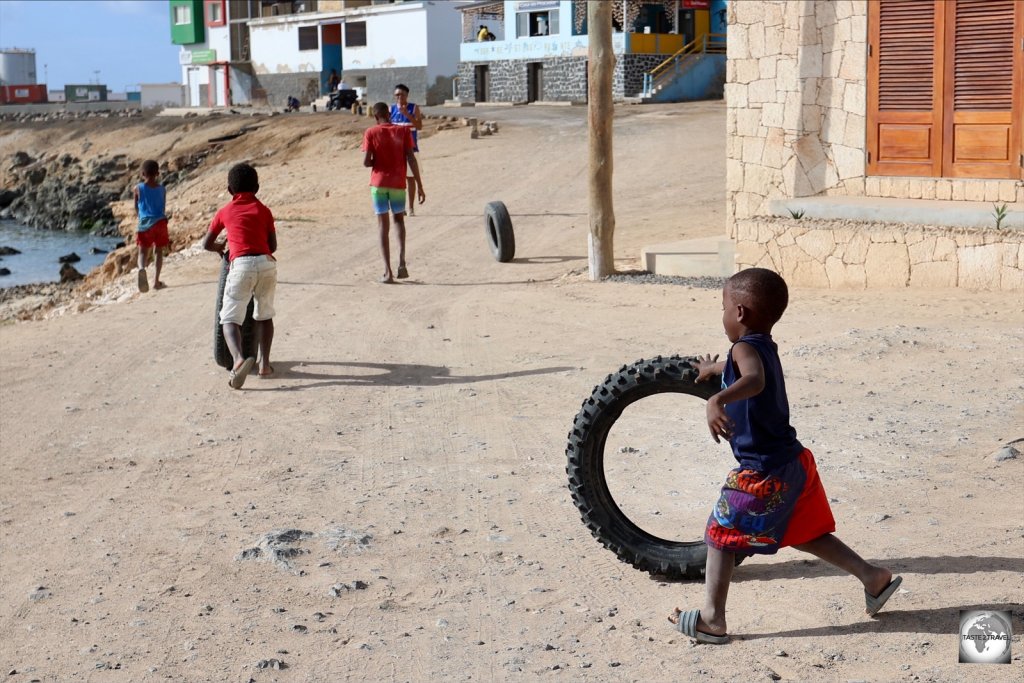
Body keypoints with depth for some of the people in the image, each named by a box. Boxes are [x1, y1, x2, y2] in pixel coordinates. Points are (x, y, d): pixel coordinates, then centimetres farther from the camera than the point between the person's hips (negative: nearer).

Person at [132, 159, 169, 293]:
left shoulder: (138, 189, -1)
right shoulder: (162, 189, 2)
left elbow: (136, 210, 7)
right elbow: (164, 209, 10)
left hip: (144, 223, -1)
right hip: (159, 222, 1)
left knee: (143, 251, 5)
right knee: (158, 251, 12)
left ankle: (142, 268, -27)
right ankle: (156, 280, 8)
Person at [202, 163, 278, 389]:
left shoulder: (224, 212, 17)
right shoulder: (263, 210, 18)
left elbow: (207, 244, 24)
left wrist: (220, 248, 46)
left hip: (241, 265, -2)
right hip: (266, 263, 2)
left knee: (230, 319, -3)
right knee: (264, 315, 22)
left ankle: (239, 359, -30)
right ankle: (264, 363, 14)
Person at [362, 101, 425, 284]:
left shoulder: (371, 133, -2)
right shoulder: (403, 130, 0)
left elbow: (366, 162, -9)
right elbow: (411, 159, -6)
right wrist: (420, 186, -3)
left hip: (378, 183, -1)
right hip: (398, 183, 1)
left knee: (383, 226, 5)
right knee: (399, 219, 20)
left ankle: (388, 271, -3)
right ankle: (401, 262, 0)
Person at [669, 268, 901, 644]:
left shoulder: (745, 348, -17)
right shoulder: (765, 347, 11)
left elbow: (754, 379, -41)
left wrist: (718, 399, -58)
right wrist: (713, 368, 55)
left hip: (762, 472, -9)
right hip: (793, 461, 9)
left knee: (720, 535, 4)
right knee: (807, 534, 25)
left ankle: (712, 620, 8)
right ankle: (872, 576, 25)